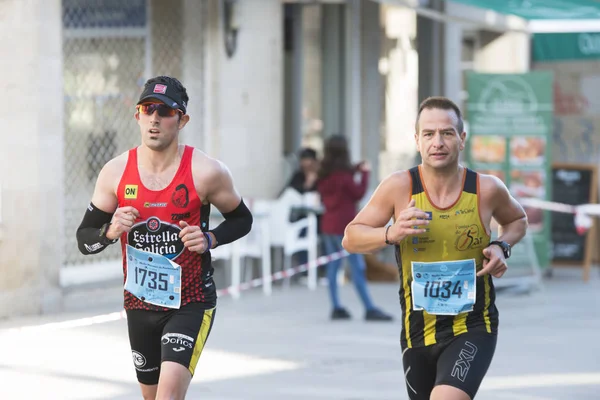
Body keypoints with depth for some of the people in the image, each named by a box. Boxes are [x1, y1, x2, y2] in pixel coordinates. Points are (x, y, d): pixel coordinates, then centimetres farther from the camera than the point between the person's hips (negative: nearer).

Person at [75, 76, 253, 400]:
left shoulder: (206, 172, -11)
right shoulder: (116, 172, -4)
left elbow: (241, 219, 5)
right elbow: (84, 239, 3)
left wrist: (209, 240, -14)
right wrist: (110, 232, -19)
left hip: (191, 303, -4)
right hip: (140, 305, 4)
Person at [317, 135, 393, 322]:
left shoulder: (324, 175, 5)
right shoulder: (343, 175, -15)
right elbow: (358, 193, -8)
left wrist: (354, 170, 12)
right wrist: (365, 173, 2)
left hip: (328, 224, 8)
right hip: (344, 226, -8)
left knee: (333, 266, 9)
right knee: (357, 268, -6)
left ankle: (336, 307, 8)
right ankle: (369, 309, -6)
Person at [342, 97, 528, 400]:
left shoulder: (486, 189, -7)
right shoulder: (399, 187, -9)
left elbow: (517, 220, 15)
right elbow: (351, 238, -2)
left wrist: (502, 246, -6)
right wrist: (390, 233, -22)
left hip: (473, 329, -2)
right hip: (417, 331, 2)